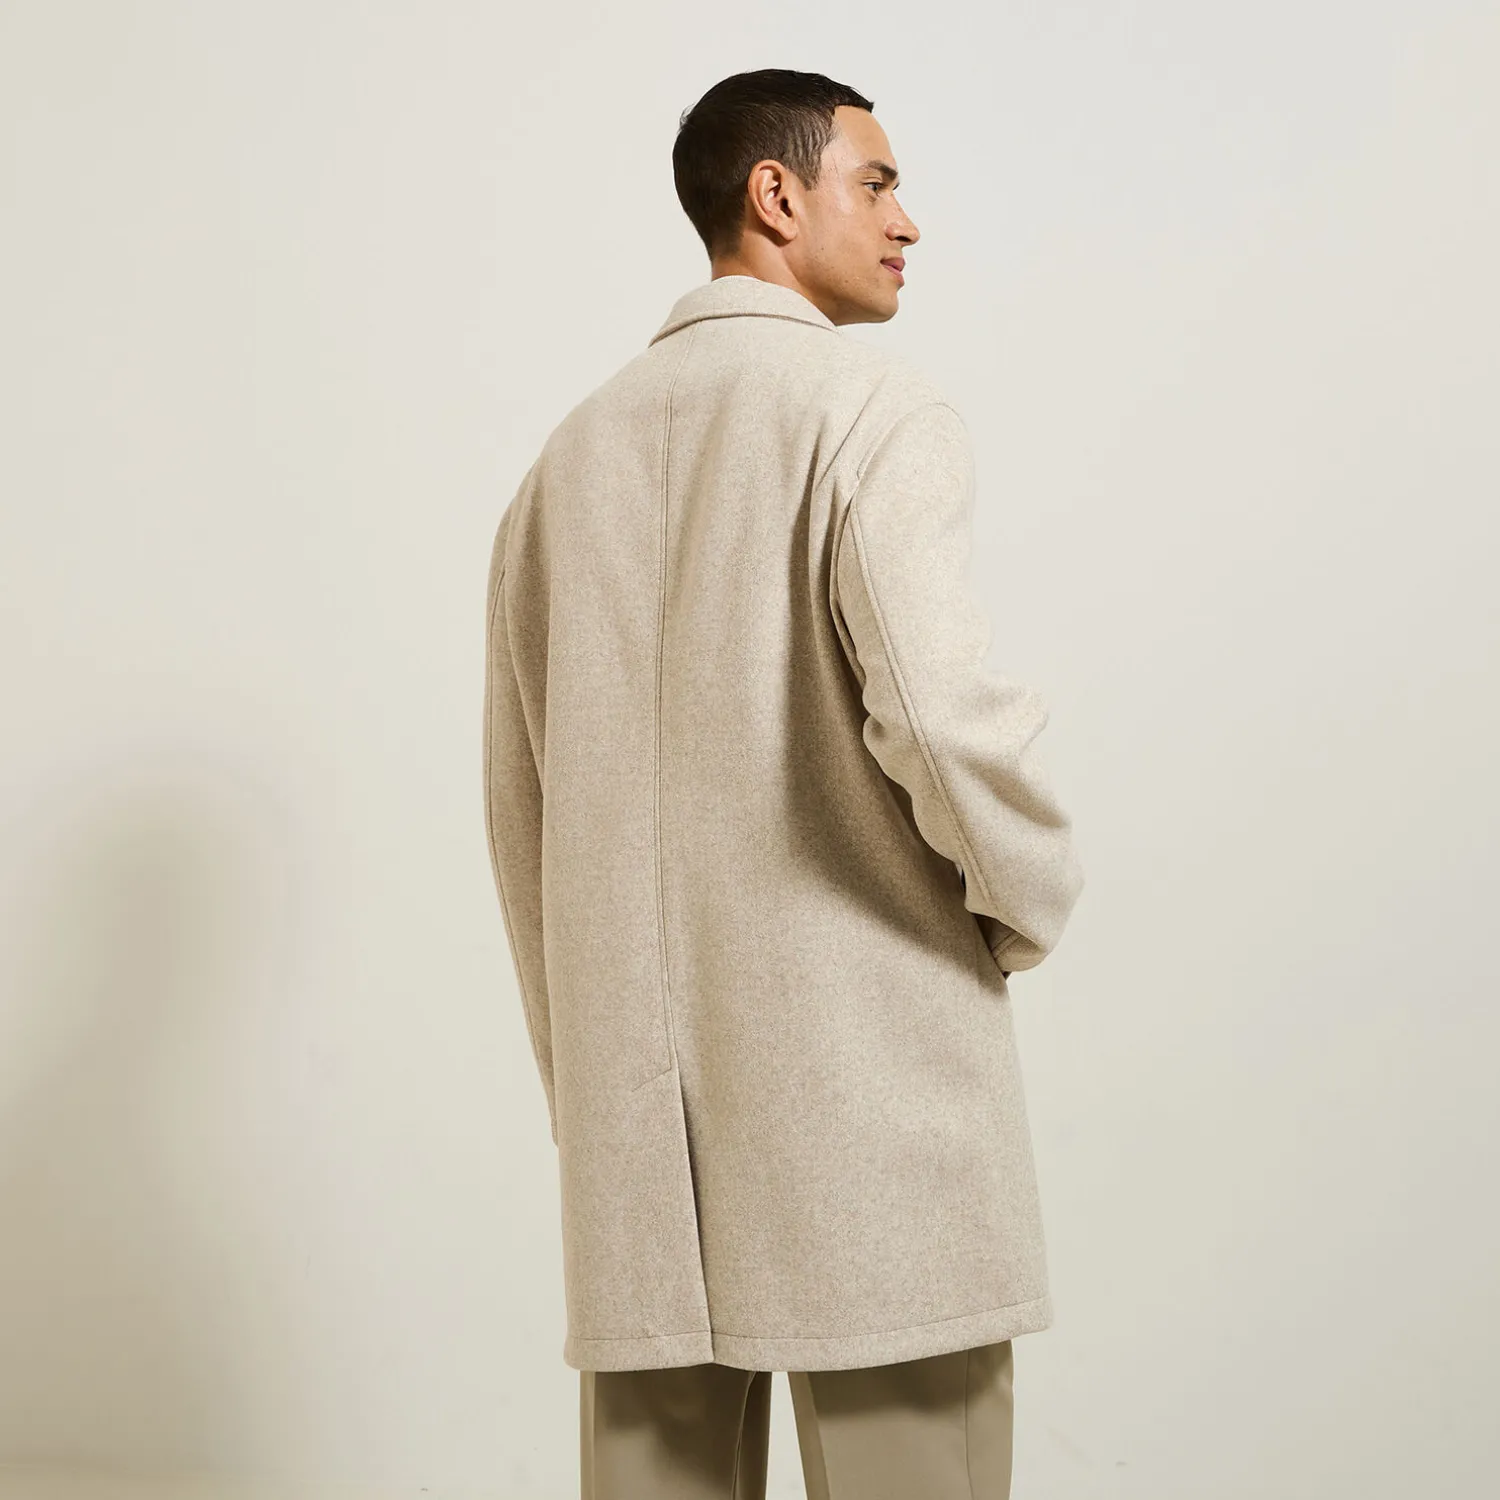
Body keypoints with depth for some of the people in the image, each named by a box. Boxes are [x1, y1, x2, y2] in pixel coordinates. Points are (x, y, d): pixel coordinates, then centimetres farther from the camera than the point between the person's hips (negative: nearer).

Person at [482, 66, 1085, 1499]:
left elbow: (521, 813, 16)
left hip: (633, 1111, 7)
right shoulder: (871, 408, -4)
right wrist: (1031, 898, -3)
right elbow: (937, 704, -22)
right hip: (863, 1060, -6)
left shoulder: (573, 455, 16)